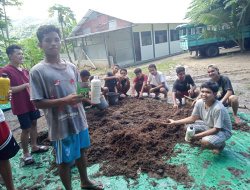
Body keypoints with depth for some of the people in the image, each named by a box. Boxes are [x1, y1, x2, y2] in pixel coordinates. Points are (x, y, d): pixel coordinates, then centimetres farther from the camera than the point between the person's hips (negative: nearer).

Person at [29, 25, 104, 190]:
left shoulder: (71, 67, 5)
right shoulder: (38, 71, -11)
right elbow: (37, 102, -14)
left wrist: (83, 96, -3)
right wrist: (65, 100, -25)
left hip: (79, 120, 6)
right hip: (61, 126, -5)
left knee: (81, 151, 23)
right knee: (65, 160, 11)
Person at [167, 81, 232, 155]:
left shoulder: (218, 108, -34)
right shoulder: (199, 103, -15)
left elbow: (216, 129, -29)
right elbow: (193, 118, -2)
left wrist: (197, 136, -32)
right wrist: (175, 122, -7)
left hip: (222, 130, -6)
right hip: (208, 125, 7)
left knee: (205, 142, -33)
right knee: (188, 127, -7)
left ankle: (221, 144, 2)